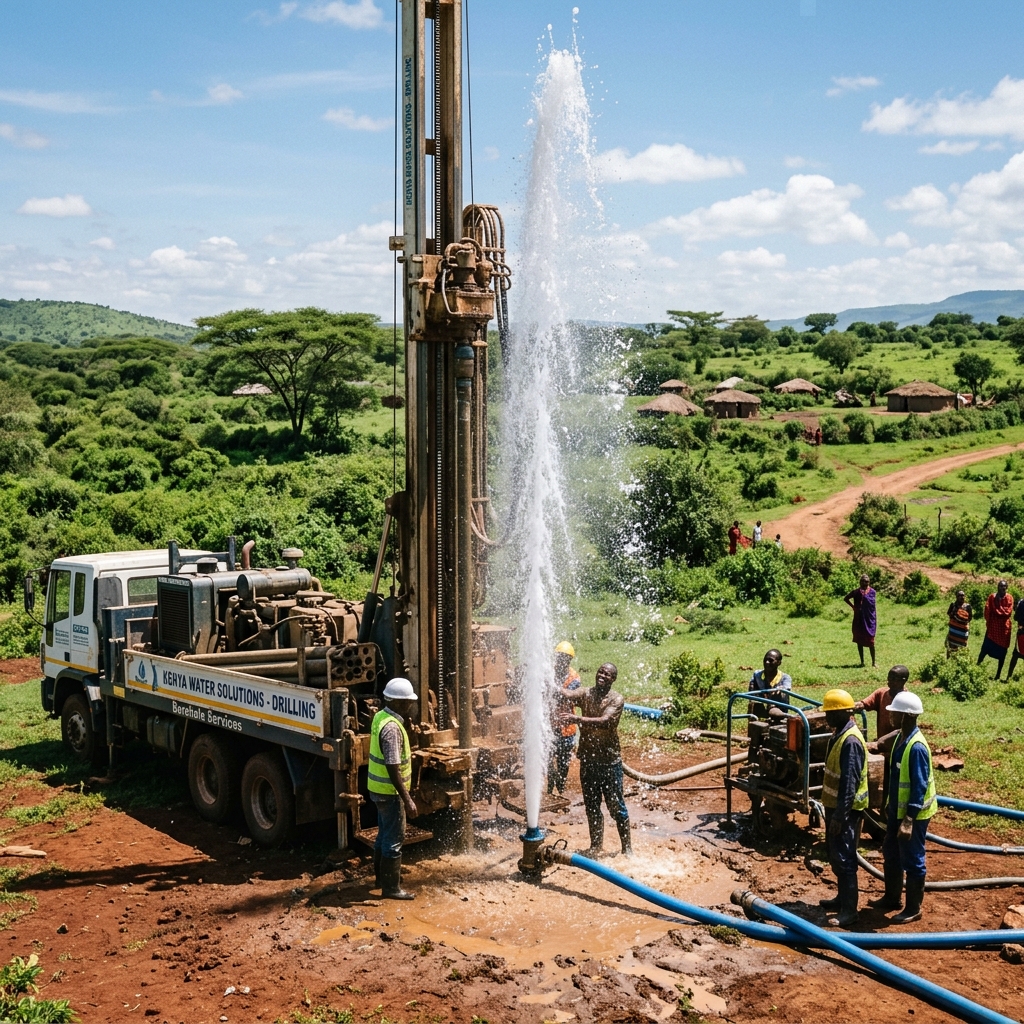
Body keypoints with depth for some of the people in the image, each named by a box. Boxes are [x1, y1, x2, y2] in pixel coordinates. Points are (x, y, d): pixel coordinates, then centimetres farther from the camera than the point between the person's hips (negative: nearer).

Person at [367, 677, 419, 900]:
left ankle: (382, 877, 34)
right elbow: (393, 768, -27)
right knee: (394, 839, 0)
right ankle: (391, 888, 9)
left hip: (380, 788, 10)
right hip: (390, 791, -10)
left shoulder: (381, 716, 3)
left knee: (384, 834, 22)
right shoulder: (392, 728, -26)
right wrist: (407, 799, -24)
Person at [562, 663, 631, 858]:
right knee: (591, 805, 13)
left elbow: (604, 722, -26)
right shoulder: (586, 694, 2)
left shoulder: (616, 699, -11)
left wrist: (578, 719, -38)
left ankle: (627, 848, 17)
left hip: (609, 760, -4)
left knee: (616, 806, 4)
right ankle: (596, 846, 26)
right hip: (588, 760, 4)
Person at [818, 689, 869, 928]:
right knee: (835, 855, 19)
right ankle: (843, 898, 31)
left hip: (845, 810, -10)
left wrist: (840, 816, -24)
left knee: (844, 859, -5)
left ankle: (849, 911, 0)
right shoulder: (839, 734, 9)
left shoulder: (851, 741, -23)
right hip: (834, 805, 10)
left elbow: (850, 782, -25)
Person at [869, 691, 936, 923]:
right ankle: (892, 898, 37)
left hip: (913, 814, -10)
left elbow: (919, 787, -25)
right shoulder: (901, 738, 3)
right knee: (891, 854, 21)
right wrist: (890, 809, 20)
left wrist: (909, 821, -25)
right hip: (897, 810, 10)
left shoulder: (917, 747, -26)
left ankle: (913, 909, 19)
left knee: (912, 861, 5)